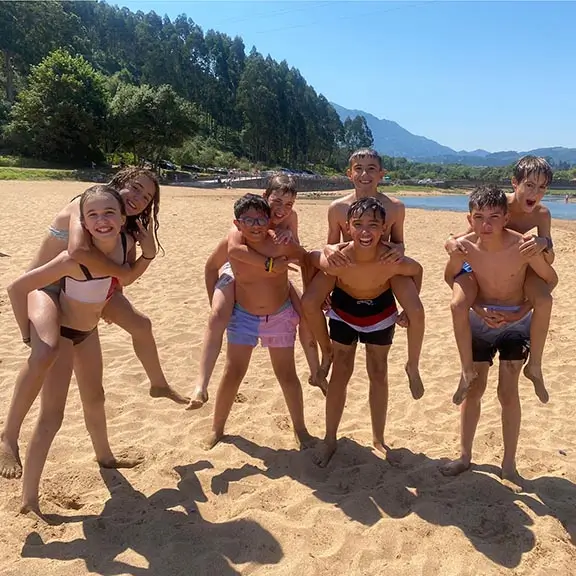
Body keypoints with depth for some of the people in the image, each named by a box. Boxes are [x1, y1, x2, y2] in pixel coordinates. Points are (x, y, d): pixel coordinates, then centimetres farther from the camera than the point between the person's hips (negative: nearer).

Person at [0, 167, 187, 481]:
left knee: (141, 325, 13)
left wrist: (149, 253, -17)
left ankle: (159, 385, 39)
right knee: (46, 350, -34)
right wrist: (119, 271, -29)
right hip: (43, 285, -8)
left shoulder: (120, 229, -2)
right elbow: (78, 250, -44)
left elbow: (124, 278, -1)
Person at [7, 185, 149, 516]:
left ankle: (105, 457, 47)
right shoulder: (74, 259, -35)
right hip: (60, 333, -7)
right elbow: (17, 288, -28)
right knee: (52, 416, -8)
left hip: (88, 331, 7)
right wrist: (28, 334, -19)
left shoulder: (127, 243, -17)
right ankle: (29, 497, 5)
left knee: (94, 398, 24)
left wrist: (148, 254, -11)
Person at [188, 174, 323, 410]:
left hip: (271, 274, 5)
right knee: (218, 316, -29)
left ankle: (315, 374, 15)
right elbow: (233, 248, -52)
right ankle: (201, 386, -26)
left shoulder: (291, 217, -18)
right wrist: (270, 264, -54)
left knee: (306, 313, -3)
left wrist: (291, 237, -33)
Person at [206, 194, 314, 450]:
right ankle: (217, 428, 26)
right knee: (232, 373, 6)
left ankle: (300, 428, 28)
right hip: (243, 317, 1)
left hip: (280, 316, -1)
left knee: (287, 375, 9)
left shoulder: (281, 245, -25)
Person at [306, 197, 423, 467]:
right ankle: (330, 440, 22)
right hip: (343, 310, 0)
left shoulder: (393, 262, -35)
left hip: (380, 312, 1)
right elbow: (309, 257, -14)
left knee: (379, 375, 12)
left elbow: (417, 270, -12)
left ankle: (378, 439, 31)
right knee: (340, 374, 6)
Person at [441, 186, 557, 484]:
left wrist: (521, 312, -14)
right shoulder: (463, 247, -21)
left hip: (515, 322, -1)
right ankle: (465, 456, 24)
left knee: (508, 393, 1)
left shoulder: (524, 247, -26)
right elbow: (451, 278, -1)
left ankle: (509, 462, 19)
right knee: (473, 389, 9)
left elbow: (550, 280, -8)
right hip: (480, 321, 2)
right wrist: (478, 308, -12)